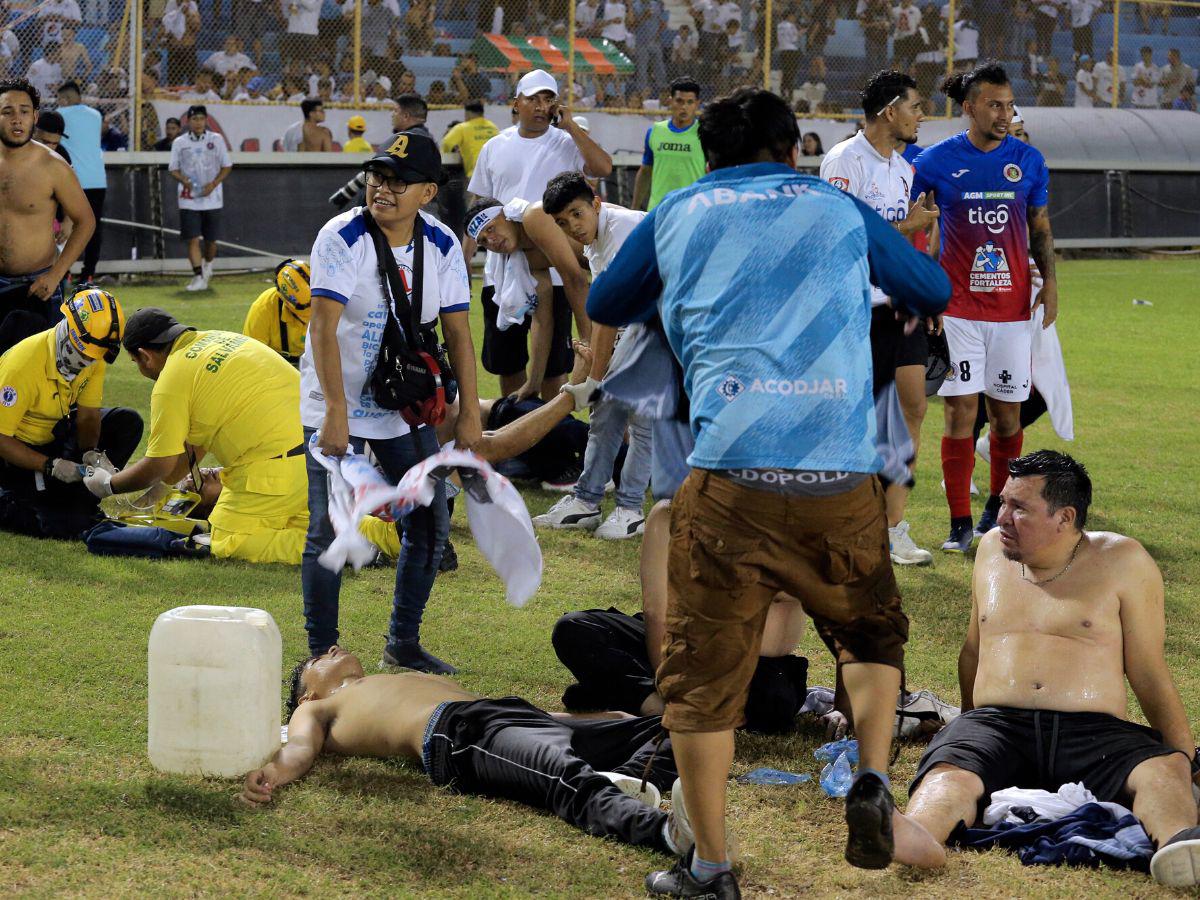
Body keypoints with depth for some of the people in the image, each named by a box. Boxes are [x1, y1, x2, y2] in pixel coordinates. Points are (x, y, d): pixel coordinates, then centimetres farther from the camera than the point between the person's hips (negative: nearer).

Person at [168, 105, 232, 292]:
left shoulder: (216, 140, 2)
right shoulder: (179, 142, 3)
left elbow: (227, 166, 4)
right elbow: (173, 169, 6)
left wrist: (214, 184, -12)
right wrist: (185, 181, -15)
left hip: (212, 198, 1)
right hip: (189, 199, -1)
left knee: (211, 239, 9)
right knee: (192, 239, -11)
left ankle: (207, 265, 37)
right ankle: (198, 277, -12)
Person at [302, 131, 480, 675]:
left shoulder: (442, 246, -4)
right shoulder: (342, 238, -18)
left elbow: (457, 332, 1)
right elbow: (323, 327, -24)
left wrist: (469, 413, -4)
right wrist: (336, 412, -32)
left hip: (406, 410, 5)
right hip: (337, 406, -5)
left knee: (431, 524, 6)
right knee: (328, 532, -7)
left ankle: (404, 642, 21)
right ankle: (322, 655, 2)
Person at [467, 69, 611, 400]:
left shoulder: (568, 144, -1)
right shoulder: (495, 148, 9)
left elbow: (603, 168, -20)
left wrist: (570, 126, -13)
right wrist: (465, 259, 6)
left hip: (552, 272, -3)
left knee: (552, 362, 2)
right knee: (506, 360, 11)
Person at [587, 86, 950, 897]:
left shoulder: (678, 217, 17)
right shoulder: (841, 212, 17)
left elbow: (604, 306, 33)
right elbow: (935, 292, 31)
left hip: (729, 475, -1)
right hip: (841, 474, 1)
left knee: (705, 670, 6)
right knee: (871, 631, 23)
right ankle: (874, 779, 0)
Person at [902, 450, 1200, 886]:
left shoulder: (1122, 561, 6)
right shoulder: (993, 549, 20)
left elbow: (1149, 675, 8)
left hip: (1094, 735, -2)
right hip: (996, 723, 2)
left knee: (1163, 771, -36)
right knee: (950, 773, -35)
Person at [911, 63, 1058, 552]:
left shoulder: (1028, 160, 5)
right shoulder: (938, 159, -3)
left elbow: (1040, 228, 15)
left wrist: (1049, 280, 3)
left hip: (1012, 305, 2)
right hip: (957, 305, -2)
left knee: (1007, 411, 6)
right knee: (961, 409, -6)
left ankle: (999, 507, 24)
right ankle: (960, 522, -1)